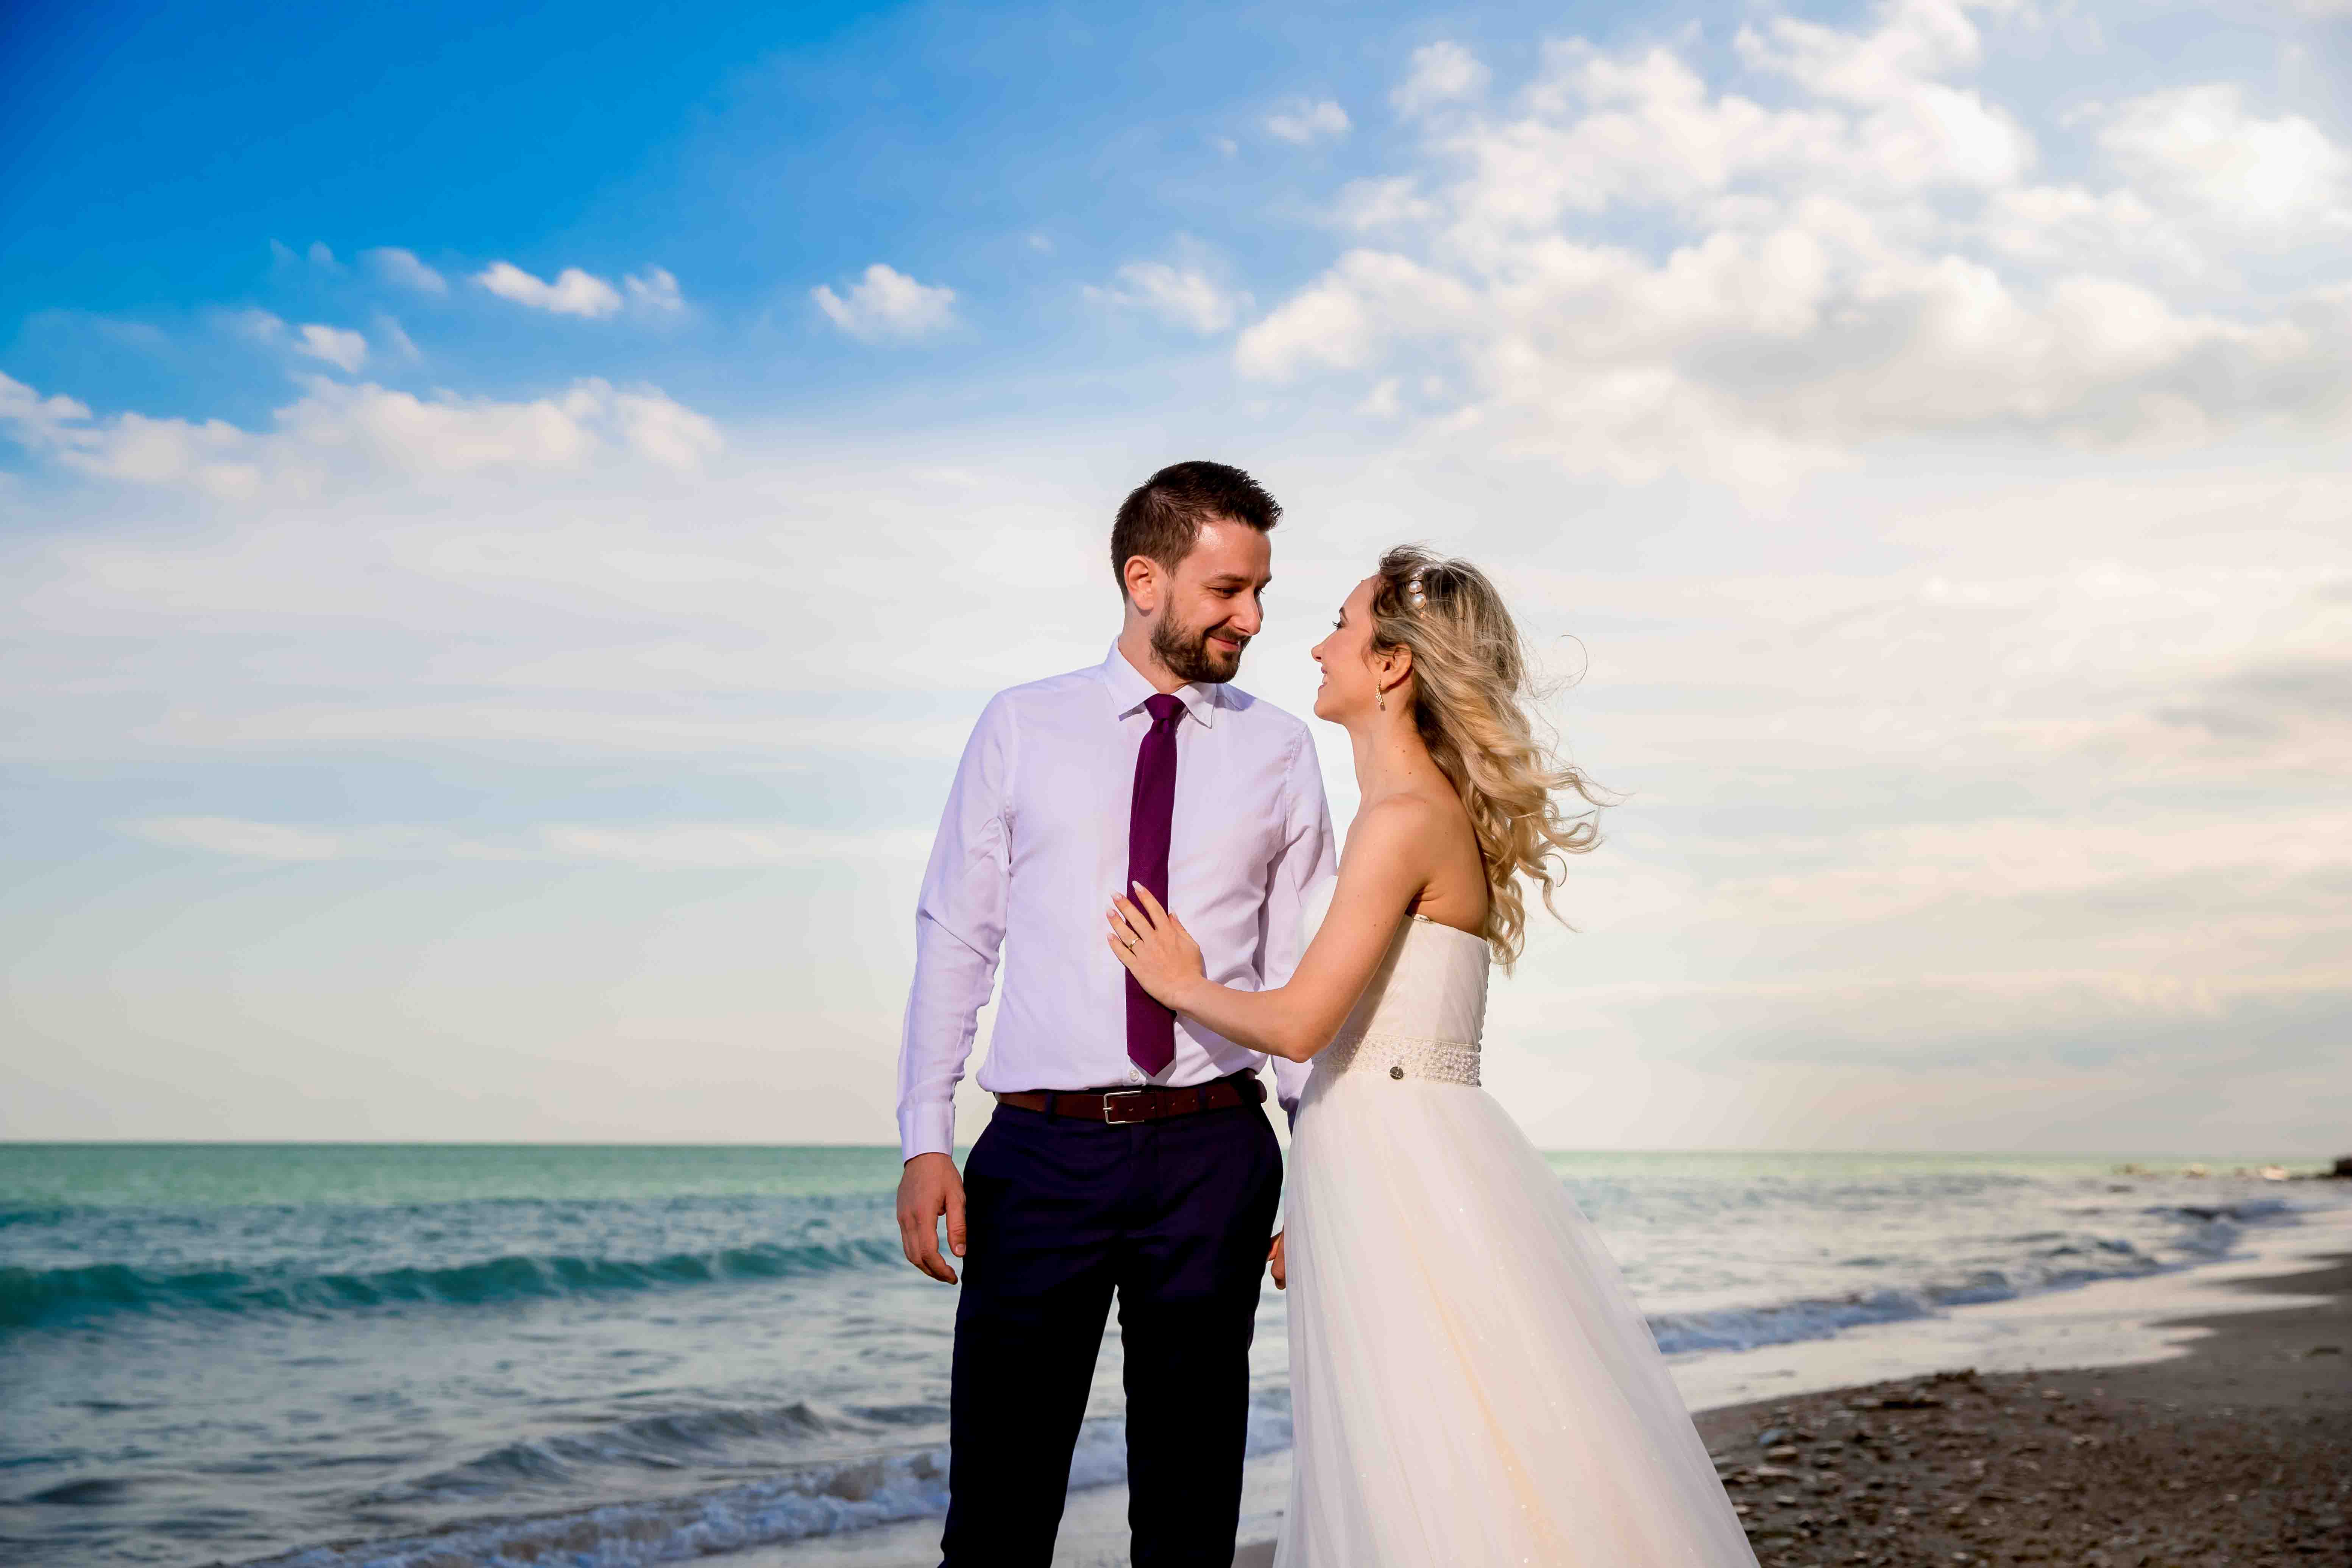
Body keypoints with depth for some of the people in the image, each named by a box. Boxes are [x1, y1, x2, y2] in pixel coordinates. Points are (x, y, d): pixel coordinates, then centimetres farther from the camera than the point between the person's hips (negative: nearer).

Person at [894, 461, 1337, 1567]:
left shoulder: (1279, 751, 7)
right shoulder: (1020, 729, 5)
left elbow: (1308, 972, 6)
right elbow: (954, 937, 4)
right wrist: (925, 1139, -3)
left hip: (1213, 1154, 1)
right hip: (1042, 1150, -1)